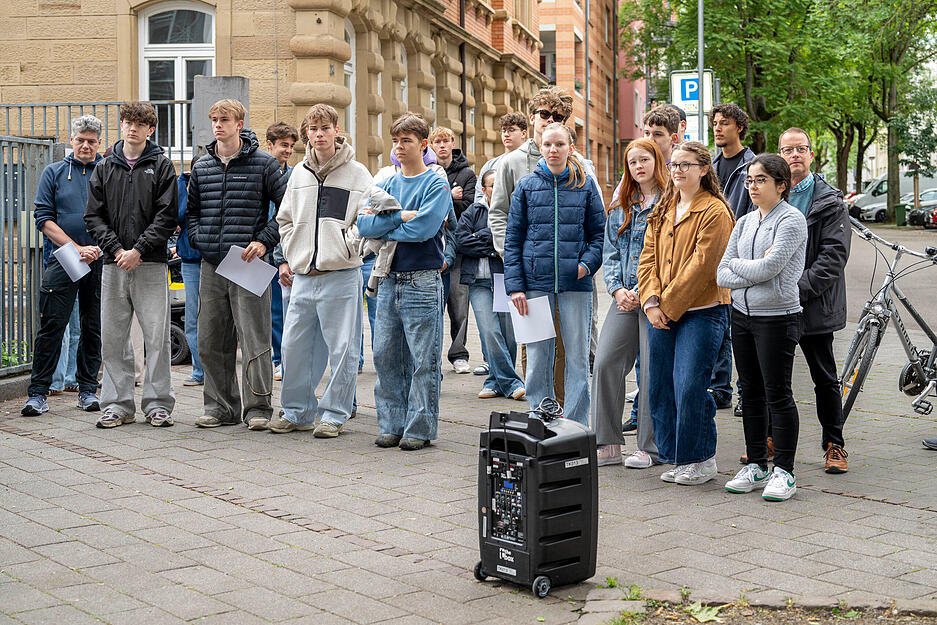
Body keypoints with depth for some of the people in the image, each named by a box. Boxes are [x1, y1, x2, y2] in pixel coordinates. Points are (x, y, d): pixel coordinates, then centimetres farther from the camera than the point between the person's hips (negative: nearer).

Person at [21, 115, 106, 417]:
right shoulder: (54, 173, 7)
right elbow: (44, 218, 0)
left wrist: (97, 249, -10)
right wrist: (77, 249, -10)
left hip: (100, 262, 1)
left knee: (94, 328, 6)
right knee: (52, 326, -5)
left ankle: (88, 389, 16)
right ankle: (38, 393, -1)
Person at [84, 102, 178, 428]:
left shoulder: (162, 166, 4)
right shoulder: (105, 168, 13)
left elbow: (167, 216, -4)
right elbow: (93, 216, 7)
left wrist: (138, 250, -13)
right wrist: (116, 249, -8)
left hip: (151, 264, -3)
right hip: (113, 265, 3)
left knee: (157, 336, -3)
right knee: (113, 339, 4)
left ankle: (158, 404, 6)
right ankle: (118, 405, 13)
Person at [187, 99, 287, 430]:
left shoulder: (263, 164, 0)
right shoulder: (201, 166, 14)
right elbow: (191, 209, 24)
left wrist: (264, 241, -9)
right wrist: (198, 239, 7)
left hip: (248, 263, -5)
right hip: (211, 266, 5)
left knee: (254, 339, -5)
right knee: (211, 341, 8)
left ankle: (257, 407, 5)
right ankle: (220, 406, 19)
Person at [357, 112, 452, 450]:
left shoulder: (436, 184, -3)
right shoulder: (386, 184, 12)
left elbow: (422, 229, -18)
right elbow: (363, 225, 0)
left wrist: (381, 224, -7)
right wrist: (399, 216, -11)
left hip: (422, 282, -5)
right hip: (389, 280, 5)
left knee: (423, 361, -1)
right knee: (385, 356, 7)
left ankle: (420, 428, 6)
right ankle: (392, 425, 16)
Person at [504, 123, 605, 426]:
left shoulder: (586, 185, 6)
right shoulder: (527, 186, 6)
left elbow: (599, 233, 9)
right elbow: (513, 238, 5)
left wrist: (587, 263, -9)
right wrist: (515, 285, -4)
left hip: (576, 284, 0)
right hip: (536, 282, 0)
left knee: (578, 358, 2)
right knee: (537, 358, 4)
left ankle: (576, 426, 11)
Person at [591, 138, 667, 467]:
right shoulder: (619, 207, 16)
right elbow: (610, 254, 14)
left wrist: (643, 292, -13)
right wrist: (617, 289, -2)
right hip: (625, 297, 6)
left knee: (653, 370, -2)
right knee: (605, 362, -2)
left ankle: (650, 448, 9)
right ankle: (608, 445, 7)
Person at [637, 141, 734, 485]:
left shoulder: (714, 212, -8)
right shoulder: (663, 211, 15)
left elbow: (701, 266, -14)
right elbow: (648, 258, 11)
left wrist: (668, 305, -12)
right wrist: (651, 302, -4)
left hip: (700, 311, -7)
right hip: (662, 313, 7)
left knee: (689, 386, -9)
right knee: (660, 387, 8)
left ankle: (701, 460, 6)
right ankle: (676, 457, 20)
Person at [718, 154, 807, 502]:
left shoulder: (791, 220, -8)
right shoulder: (744, 223, 12)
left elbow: (768, 268, -19)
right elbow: (722, 275, 5)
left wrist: (736, 264, -3)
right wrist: (754, 270, -10)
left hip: (777, 318, -7)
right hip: (742, 315, 7)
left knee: (777, 395, -3)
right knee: (751, 394, 11)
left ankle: (784, 472, 6)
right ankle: (756, 467, 20)